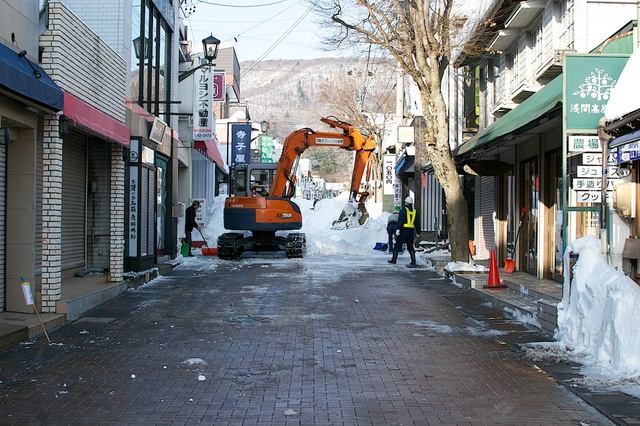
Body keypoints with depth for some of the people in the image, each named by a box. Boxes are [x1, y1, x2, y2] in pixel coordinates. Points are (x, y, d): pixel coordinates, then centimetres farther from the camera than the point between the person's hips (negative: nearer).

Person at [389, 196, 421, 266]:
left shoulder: (403, 210, -4)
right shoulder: (415, 212, 14)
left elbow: (400, 221, -15)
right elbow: (417, 223, 19)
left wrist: (398, 229, -19)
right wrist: (418, 232, 25)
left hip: (404, 229, -5)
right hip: (411, 230, 5)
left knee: (397, 245, 1)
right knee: (410, 246, 11)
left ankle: (394, 259, 2)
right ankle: (413, 261, 5)